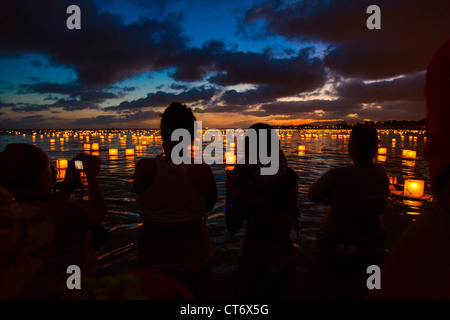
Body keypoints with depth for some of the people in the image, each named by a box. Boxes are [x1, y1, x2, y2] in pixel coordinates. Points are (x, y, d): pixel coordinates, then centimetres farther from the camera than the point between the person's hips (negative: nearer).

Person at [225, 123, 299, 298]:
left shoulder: (246, 186, -26)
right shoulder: (290, 177, -10)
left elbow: (232, 228, -14)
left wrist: (230, 188, -7)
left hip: (256, 263, -5)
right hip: (285, 259, 5)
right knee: (278, 293, 27)